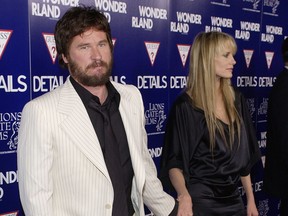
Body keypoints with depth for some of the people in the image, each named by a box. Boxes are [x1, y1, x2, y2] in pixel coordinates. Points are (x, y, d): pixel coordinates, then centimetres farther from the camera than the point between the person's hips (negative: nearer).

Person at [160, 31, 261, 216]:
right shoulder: (185, 106, -14)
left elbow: (243, 155, 8)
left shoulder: (236, 99, 2)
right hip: (199, 200, -5)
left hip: (233, 198, 5)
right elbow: (174, 162, -13)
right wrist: (184, 196, -31)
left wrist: (251, 199, 10)